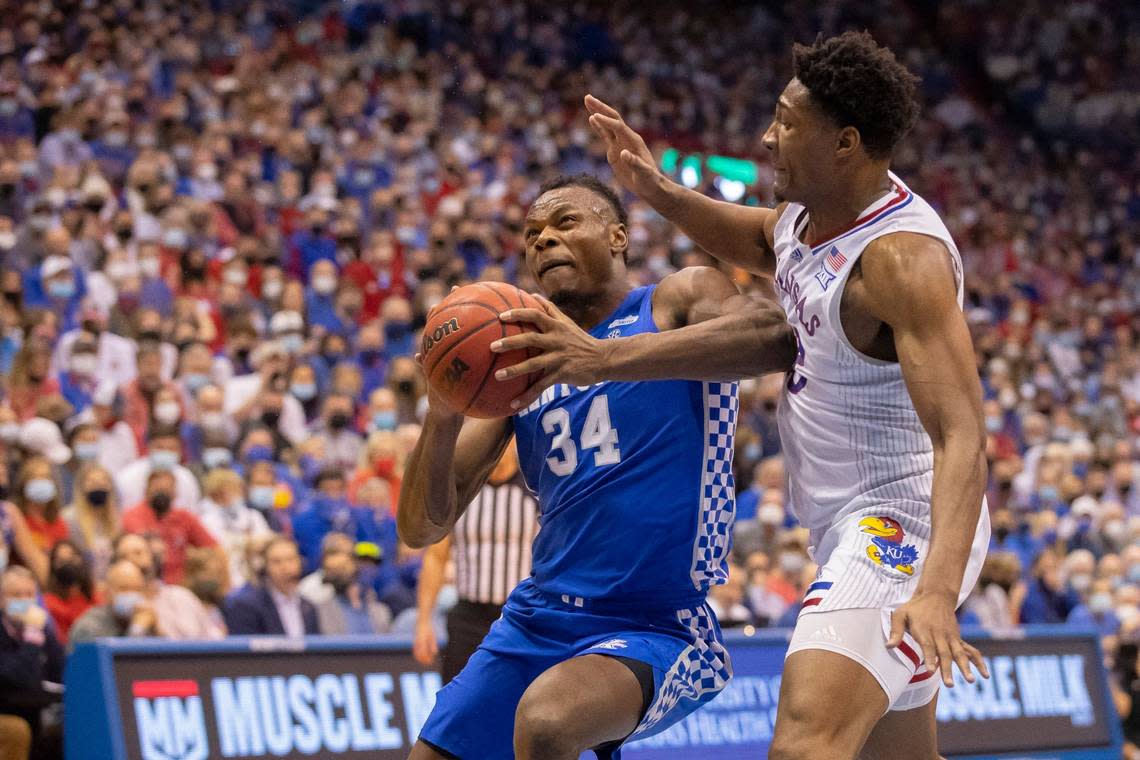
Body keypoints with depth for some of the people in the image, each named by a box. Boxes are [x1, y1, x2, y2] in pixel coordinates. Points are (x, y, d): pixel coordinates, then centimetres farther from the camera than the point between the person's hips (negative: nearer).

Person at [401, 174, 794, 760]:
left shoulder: (679, 303, -1)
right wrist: (444, 414, -15)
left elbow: (778, 337, -27)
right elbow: (421, 529, 5)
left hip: (655, 630, -6)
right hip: (536, 621, 7)